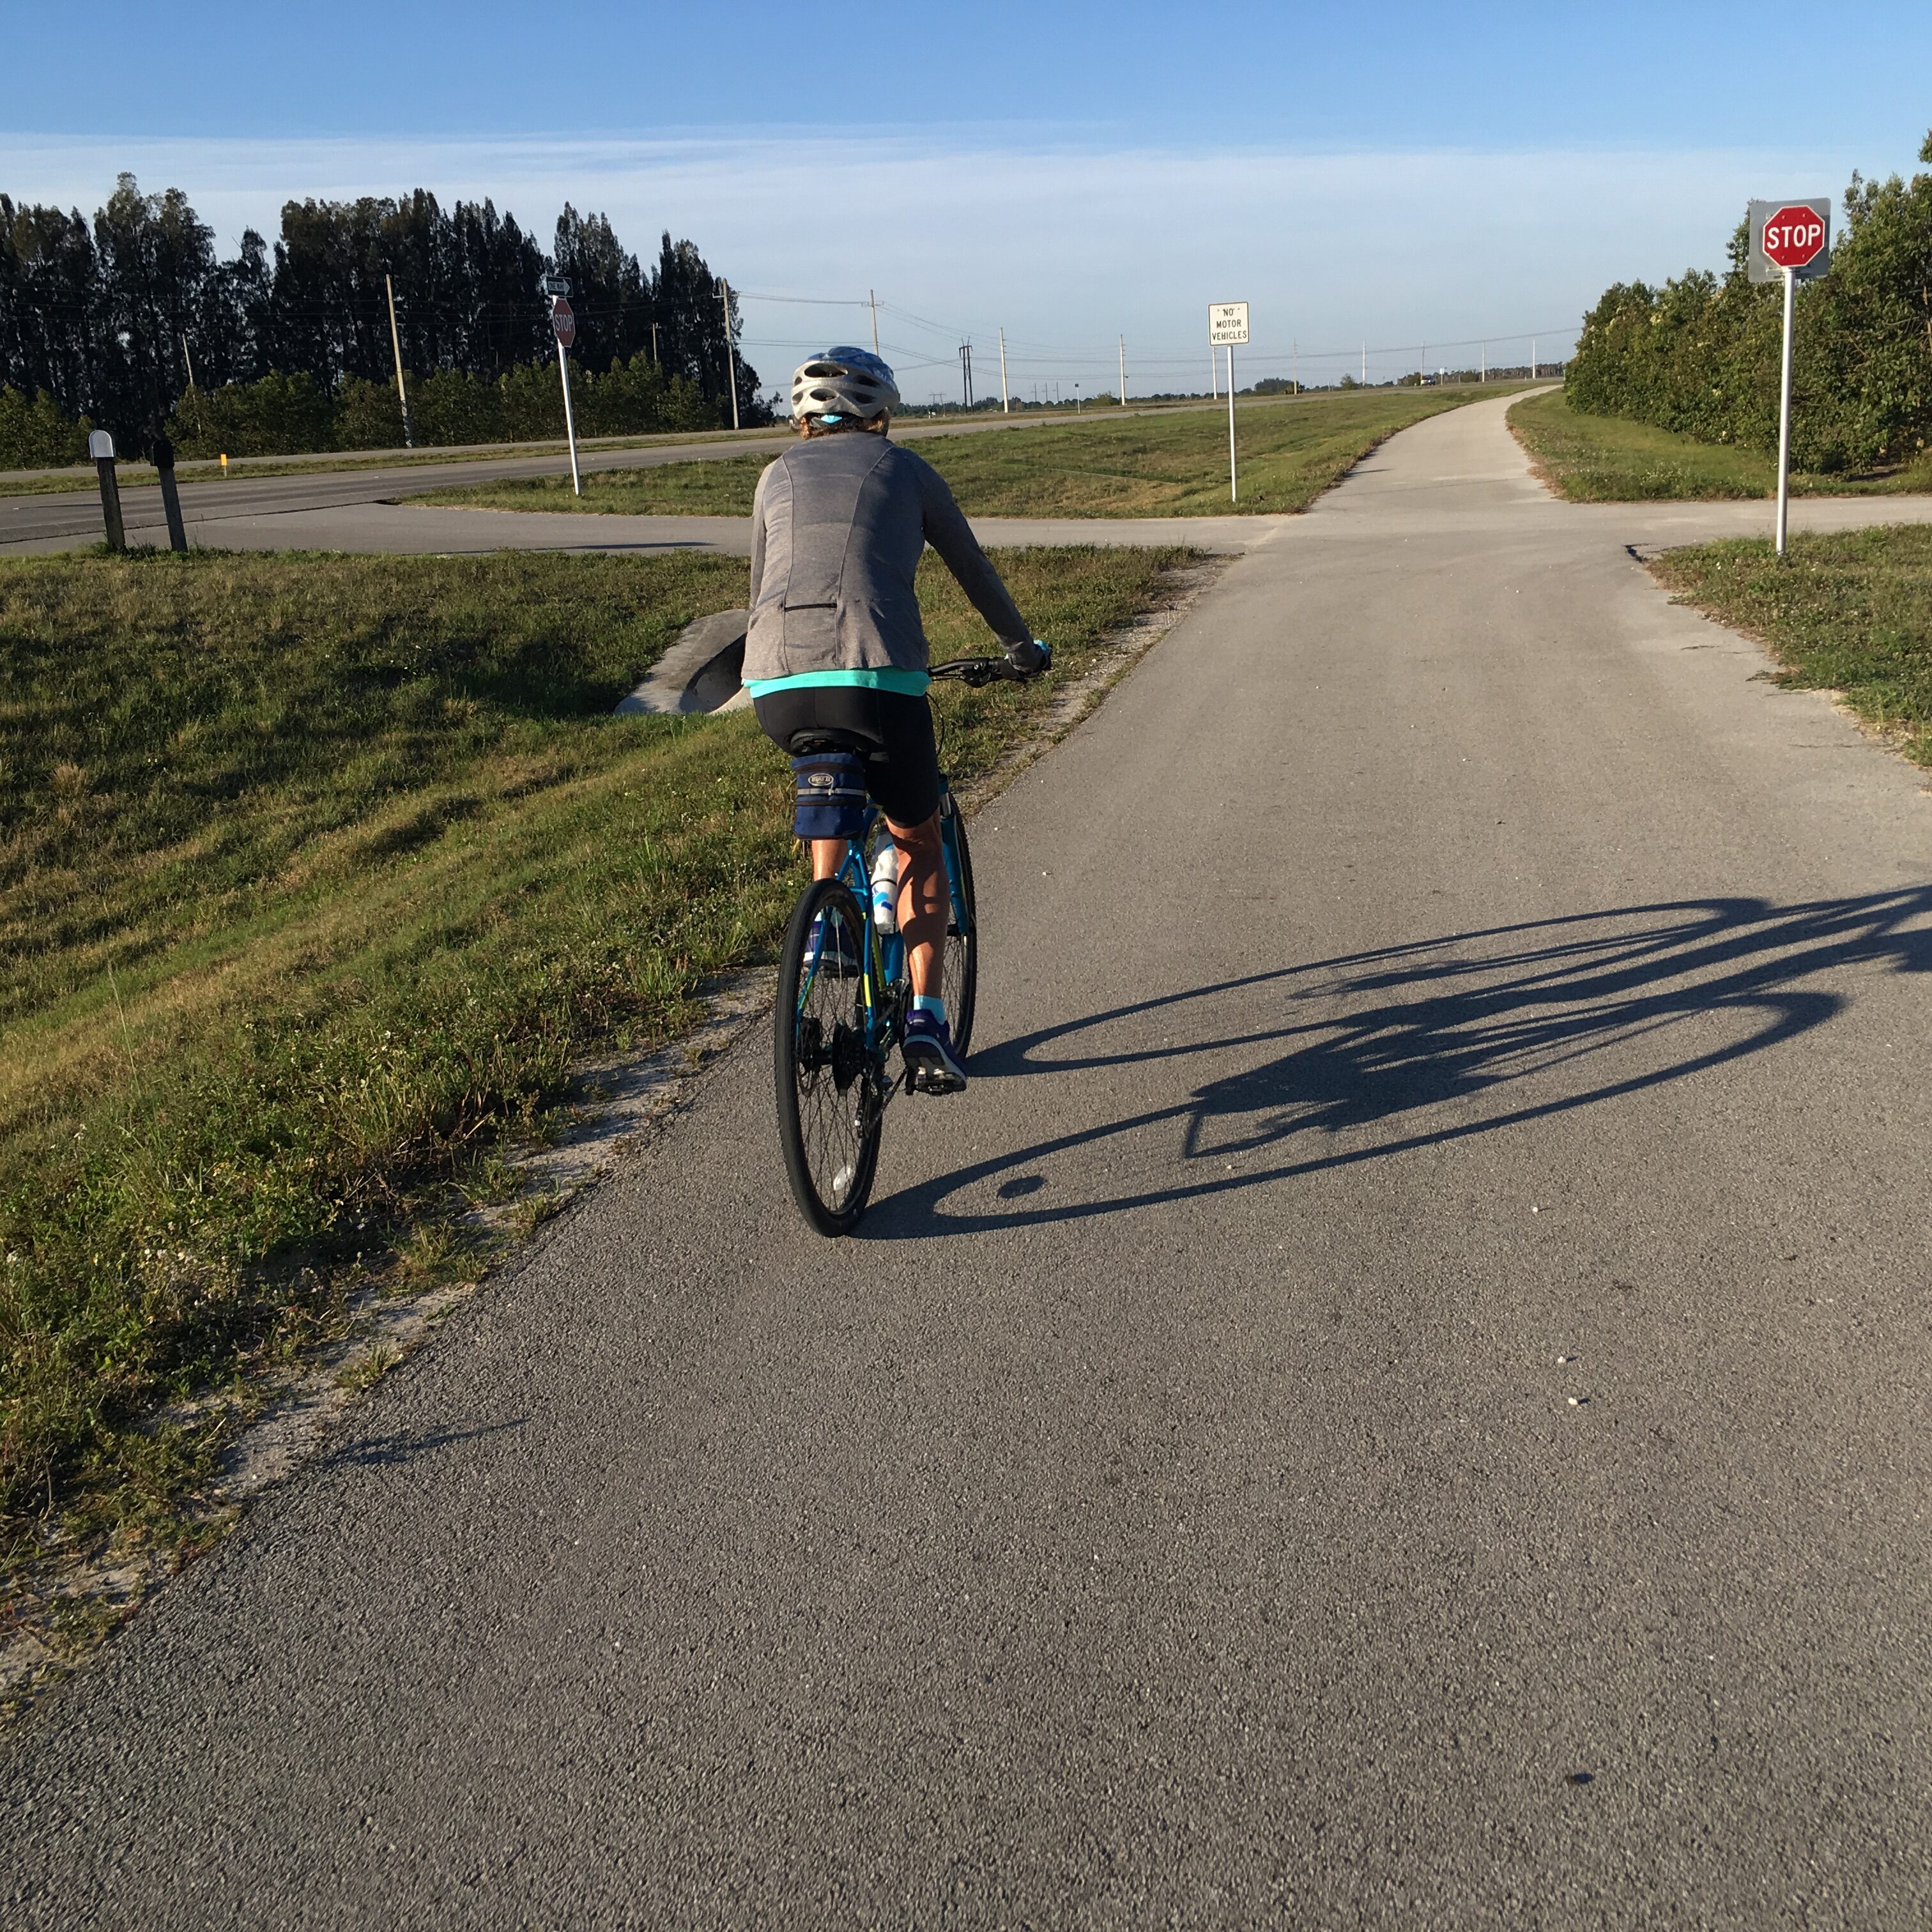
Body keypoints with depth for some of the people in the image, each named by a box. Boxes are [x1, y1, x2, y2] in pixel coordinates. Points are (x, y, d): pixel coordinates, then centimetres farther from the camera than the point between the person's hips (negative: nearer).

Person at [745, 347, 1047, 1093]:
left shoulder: (777, 476, 23)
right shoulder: (906, 470, 17)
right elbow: (974, 571, 26)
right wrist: (1023, 646, 42)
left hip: (776, 684, 3)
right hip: (877, 676, -2)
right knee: (919, 844, 17)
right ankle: (925, 1022, 7)